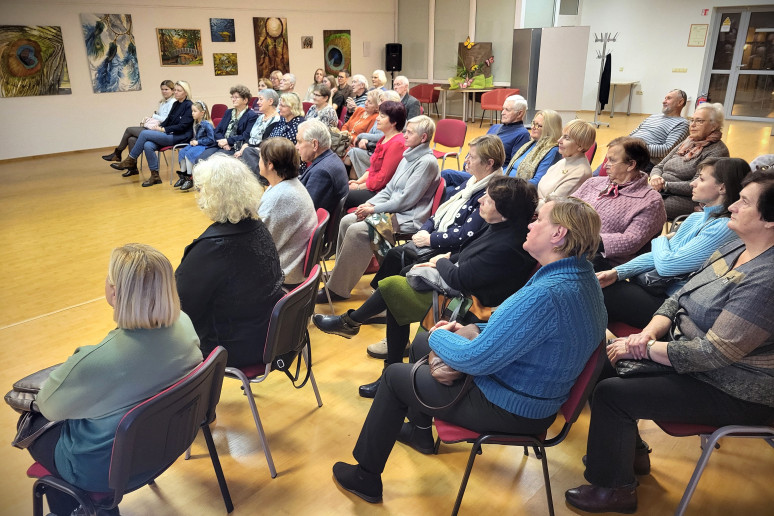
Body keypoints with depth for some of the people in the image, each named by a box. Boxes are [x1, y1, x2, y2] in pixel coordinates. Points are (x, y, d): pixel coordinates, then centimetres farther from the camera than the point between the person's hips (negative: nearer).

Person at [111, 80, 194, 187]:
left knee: (144, 133, -19)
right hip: (170, 135, 7)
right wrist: (159, 127, 2)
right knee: (148, 145, -22)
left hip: (181, 137, -7)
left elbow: (182, 126, -13)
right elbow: (168, 120, 22)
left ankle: (130, 161, -5)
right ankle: (155, 176, -15)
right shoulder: (176, 104, 18)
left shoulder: (189, 106, -6)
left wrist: (163, 129, -13)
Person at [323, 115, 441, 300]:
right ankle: (340, 272, 12)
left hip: (409, 219, -10)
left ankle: (337, 289, -14)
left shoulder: (427, 162, -15)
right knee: (346, 221, 1)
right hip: (394, 210, 10)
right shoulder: (409, 156, 15)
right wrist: (370, 203, 2)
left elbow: (406, 199, -19)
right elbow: (390, 188, 18)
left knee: (356, 230, -24)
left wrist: (374, 209, -14)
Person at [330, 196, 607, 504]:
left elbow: (475, 360, -29)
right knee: (421, 343, 23)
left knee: (394, 375, 8)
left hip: (508, 410, -9)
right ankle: (419, 431, 46)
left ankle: (366, 478, 26)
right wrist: (474, 330, 3)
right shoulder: (584, 276, -2)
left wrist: (439, 336, -10)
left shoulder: (546, 295, -34)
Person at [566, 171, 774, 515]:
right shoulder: (735, 248, 2)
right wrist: (649, 332, -12)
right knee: (606, 358, 8)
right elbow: (680, 297, 5)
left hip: (733, 393, -9)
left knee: (611, 394, -16)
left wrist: (643, 348, -21)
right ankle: (629, 452, 27)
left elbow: (714, 352, -30)